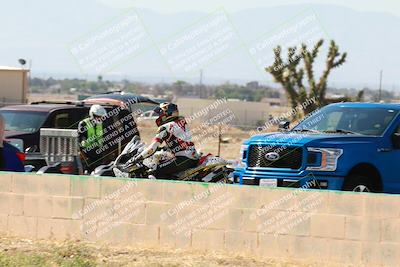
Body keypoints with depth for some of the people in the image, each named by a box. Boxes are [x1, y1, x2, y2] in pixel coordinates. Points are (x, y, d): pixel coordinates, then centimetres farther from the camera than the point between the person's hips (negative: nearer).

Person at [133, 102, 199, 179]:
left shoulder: (165, 128, -7)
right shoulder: (182, 121, 16)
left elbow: (153, 148, -11)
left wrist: (136, 159, -4)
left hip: (184, 158, -9)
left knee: (155, 172, -15)